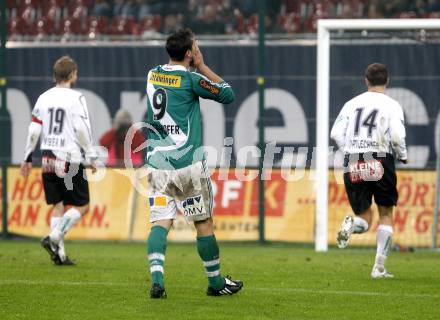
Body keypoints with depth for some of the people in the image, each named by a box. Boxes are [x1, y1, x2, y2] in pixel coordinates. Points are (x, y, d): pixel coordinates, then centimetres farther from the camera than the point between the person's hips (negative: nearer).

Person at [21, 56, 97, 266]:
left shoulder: (44, 98, 9)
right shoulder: (76, 98, -7)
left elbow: (34, 130, 7)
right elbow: (82, 130, -13)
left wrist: (27, 158, 14)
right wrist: (91, 156, -5)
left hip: (48, 159, 6)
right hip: (70, 160, -6)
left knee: (58, 205, 12)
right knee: (82, 205, 3)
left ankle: (59, 252, 6)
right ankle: (55, 237, -16)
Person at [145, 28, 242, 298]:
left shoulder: (153, 75, 8)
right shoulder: (190, 78, -10)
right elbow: (228, 94, -3)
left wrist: (197, 68, 14)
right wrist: (202, 66, 1)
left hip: (157, 162, 4)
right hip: (188, 163, -4)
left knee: (161, 222, -1)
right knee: (204, 222, 8)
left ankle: (157, 279, -19)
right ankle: (216, 282, 18)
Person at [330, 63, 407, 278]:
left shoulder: (352, 104, 9)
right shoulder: (392, 105, -1)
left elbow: (336, 133, 2)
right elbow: (397, 136, -12)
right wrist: (402, 156, 8)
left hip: (353, 165, 3)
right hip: (381, 162, -3)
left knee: (364, 218, 11)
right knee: (386, 214, 13)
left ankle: (350, 225, -27)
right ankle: (379, 267, 4)